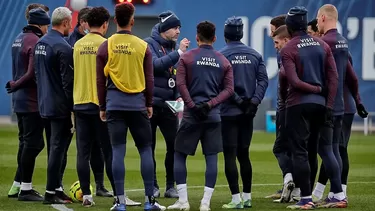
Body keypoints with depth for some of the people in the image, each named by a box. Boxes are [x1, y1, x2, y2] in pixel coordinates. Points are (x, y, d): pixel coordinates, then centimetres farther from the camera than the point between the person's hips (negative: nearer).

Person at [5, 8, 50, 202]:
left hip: (19, 99, 9)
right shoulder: (36, 41, -17)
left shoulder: (19, 39, 13)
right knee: (32, 143, -3)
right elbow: (33, 74, -22)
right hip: (32, 101, -9)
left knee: (27, 142, 17)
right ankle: (25, 189, -1)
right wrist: (15, 86, -10)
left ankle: (17, 186, 20)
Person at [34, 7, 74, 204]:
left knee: (56, 146, 16)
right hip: (60, 106, -9)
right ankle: (51, 192, -1)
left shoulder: (40, 43, 10)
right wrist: (72, 108, -15)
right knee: (58, 147, -3)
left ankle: (57, 188, 22)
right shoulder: (63, 47, -18)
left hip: (46, 104, 9)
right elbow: (68, 81, -19)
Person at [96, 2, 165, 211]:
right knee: (145, 150, 7)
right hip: (137, 103, 0)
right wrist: (149, 104, 13)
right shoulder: (143, 46, 0)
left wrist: (102, 107, 11)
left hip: (115, 103, 0)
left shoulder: (106, 46, 0)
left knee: (118, 151, 2)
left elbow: (100, 80, 2)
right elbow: (149, 78, 3)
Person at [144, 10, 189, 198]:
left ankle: (171, 186, 6)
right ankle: (153, 186, 11)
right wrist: (179, 53, -26)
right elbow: (157, 65, -23)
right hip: (150, 104, -4)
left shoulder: (173, 47, 10)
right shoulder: (149, 44, -6)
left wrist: (178, 96, 0)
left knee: (174, 145, -3)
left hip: (168, 105, 4)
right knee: (149, 146, 2)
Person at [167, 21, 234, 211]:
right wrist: (210, 104, -5)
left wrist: (192, 106, -7)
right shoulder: (223, 61, 8)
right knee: (211, 157, 4)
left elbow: (181, 84, -9)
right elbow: (229, 89, 1)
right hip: (214, 116, 2)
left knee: (179, 154, 8)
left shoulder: (187, 57, 1)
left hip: (191, 114, -2)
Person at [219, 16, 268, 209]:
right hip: (248, 113, 5)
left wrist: (238, 100, -9)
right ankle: (247, 198, 15)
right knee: (244, 154, 14)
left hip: (229, 112, -5)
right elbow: (263, 80, 0)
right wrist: (254, 101, -7)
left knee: (230, 155, -3)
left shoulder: (221, 56, -7)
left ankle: (236, 199, -8)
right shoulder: (255, 55, 8)